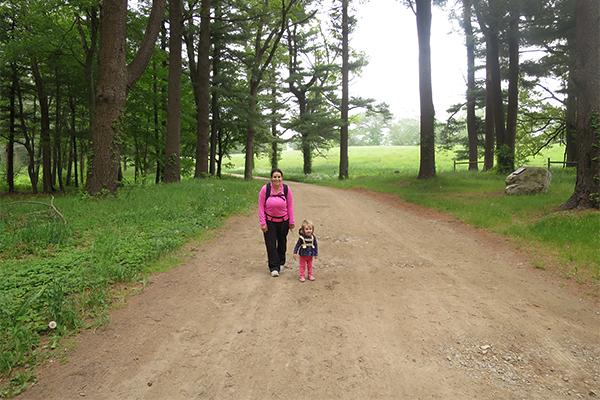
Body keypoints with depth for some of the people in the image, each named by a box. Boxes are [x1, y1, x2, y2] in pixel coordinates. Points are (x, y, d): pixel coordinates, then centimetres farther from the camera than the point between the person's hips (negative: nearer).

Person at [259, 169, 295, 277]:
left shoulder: (286, 189, -9)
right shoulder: (265, 189, -13)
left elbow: (290, 206, 0)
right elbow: (261, 207, -8)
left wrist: (291, 222, 2)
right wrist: (263, 223, -10)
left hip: (283, 221, 2)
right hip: (269, 221, -2)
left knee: (282, 243, 16)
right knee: (271, 245, -4)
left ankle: (281, 263, 39)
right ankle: (274, 268, 6)